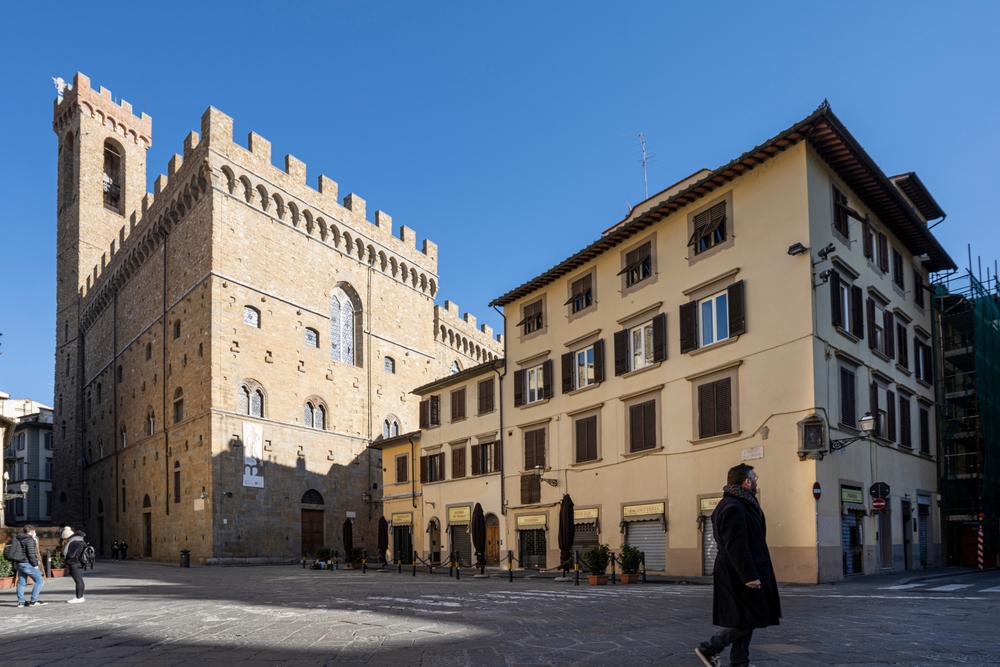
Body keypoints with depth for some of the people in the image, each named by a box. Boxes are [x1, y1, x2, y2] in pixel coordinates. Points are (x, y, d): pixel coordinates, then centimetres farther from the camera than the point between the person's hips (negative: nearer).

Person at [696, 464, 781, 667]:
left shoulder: (737, 505, 14)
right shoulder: (734, 507, -20)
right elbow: (736, 546, -25)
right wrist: (749, 575, -25)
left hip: (739, 573, 11)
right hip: (739, 573, -11)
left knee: (745, 618, 13)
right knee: (749, 617, -6)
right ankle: (710, 649, 1)